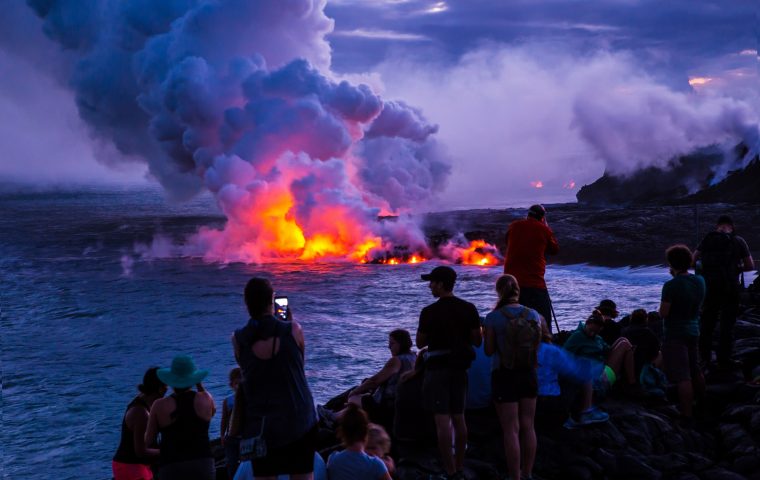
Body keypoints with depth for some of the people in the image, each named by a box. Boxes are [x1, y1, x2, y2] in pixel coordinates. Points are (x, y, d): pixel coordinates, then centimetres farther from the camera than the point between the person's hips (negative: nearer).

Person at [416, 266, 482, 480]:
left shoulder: (429, 312, -12)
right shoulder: (469, 309, 0)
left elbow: (420, 343, -2)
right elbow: (477, 341, 4)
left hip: (437, 368, -5)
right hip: (460, 368, 6)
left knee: (442, 420, -4)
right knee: (459, 418, 15)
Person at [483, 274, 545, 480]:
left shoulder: (493, 318, -13)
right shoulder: (534, 315, -2)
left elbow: (489, 351, -9)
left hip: (504, 376, -4)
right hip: (528, 375, 4)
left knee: (511, 430, 1)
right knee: (528, 427, 14)